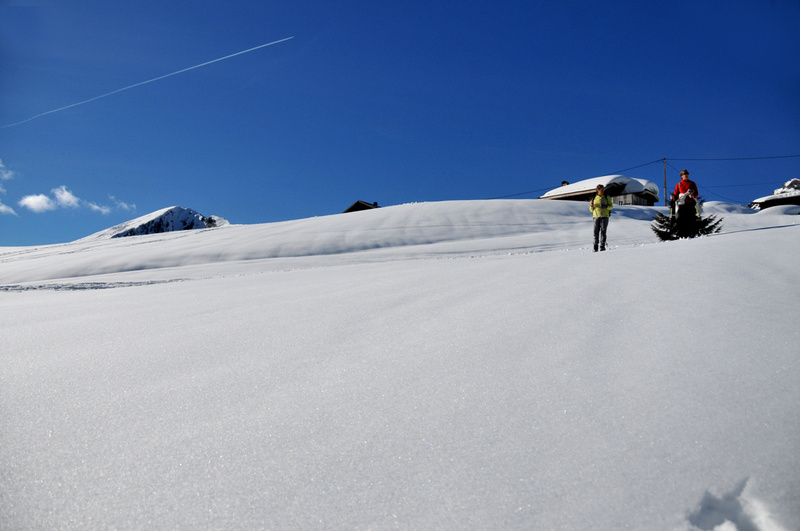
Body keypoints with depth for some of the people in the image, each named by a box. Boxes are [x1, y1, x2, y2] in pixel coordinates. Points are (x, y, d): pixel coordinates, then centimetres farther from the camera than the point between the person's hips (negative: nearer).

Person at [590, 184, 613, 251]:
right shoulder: (594, 198, 14)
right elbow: (591, 210, 15)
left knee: (603, 231, -9)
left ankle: (602, 246, -8)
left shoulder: (607, 197, 9)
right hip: (596, 216, 1)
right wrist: (591, 205, -7)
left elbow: (611, 206, 4)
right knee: (596, 231, -5)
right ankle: (595, 247, 1)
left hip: (605, 216, -1)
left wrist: (605, 206, -15)